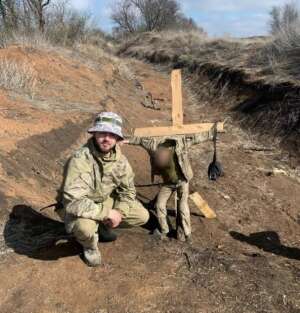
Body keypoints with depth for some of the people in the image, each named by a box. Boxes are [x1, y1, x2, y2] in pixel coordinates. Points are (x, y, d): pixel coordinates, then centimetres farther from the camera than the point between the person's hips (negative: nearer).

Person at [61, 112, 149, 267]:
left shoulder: (120, 159, -12)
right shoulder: (79, 160, -33)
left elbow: (128, 189, 2)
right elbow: (72, 201, -38)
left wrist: (119, 212, -16)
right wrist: (107, 212, -33)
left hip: (107, 201, 6)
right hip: (83, 208, -5)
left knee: (142, 216, -6)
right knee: (84, 227, -38)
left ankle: (104, 225, 19)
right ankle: (90, 247, 2)